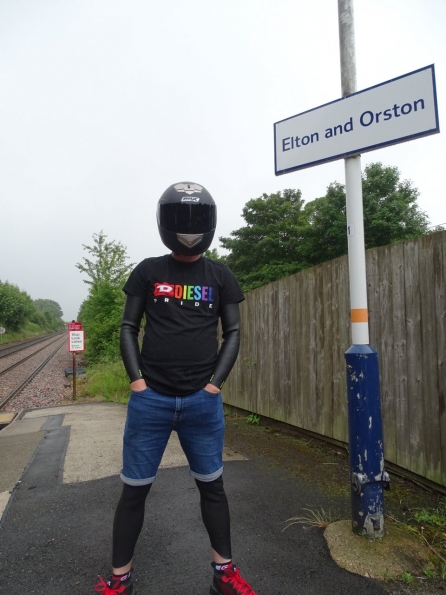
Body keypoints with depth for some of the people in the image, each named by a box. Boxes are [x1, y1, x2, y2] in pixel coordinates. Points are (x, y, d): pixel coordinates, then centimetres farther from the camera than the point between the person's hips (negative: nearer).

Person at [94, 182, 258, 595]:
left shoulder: (220, 276, 4)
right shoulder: (148, 271, 3)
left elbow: (232, 333, 6)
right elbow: (129, 328, 5)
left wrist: (215, 382, -4)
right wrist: (136, 378, -6)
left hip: (203, 401, 1)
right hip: (150, 399, 0)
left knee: (211, 484, 14)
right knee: (135, 488, 11)